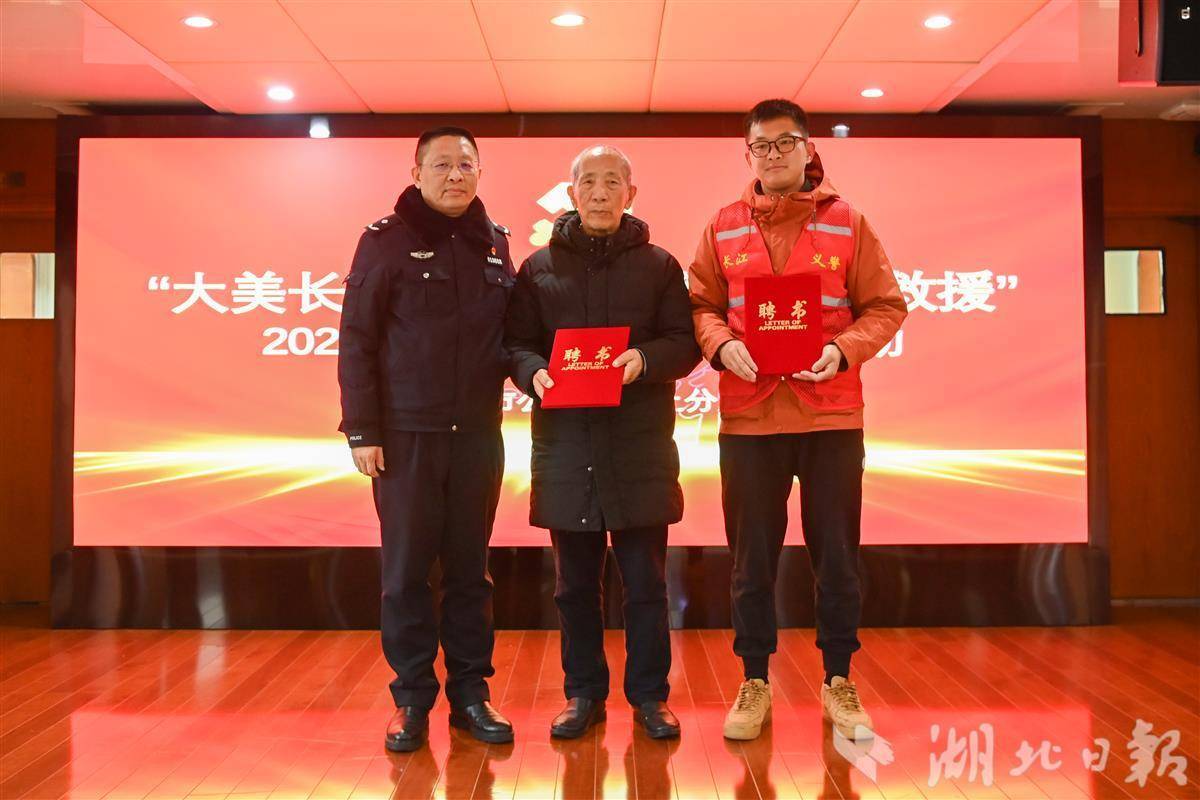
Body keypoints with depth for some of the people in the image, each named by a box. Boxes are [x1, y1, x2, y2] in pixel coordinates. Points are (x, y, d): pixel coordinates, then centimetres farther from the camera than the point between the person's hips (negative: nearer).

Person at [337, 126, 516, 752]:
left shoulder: (495, 243, 11)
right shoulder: (387, 240, -1)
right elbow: (357, 341, -3)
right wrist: (362, 430, -8)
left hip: (478, 435, 3)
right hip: (406, 434, -3)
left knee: (469, 567, 10)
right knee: (406, 570, 4)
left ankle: (471, 693, 20)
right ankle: (412, 699, 17)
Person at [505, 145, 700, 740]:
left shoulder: (658, 265, 8)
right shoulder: (539, 267, 10)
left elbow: (685, 341, 3)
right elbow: (514, 341, 7)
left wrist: (645, 360, -17)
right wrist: (534, 373, -15)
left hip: (640, 444, -1)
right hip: (564, 441, 1)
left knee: (645, 580, 5)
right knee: (575, 582, 10)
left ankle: (649, 696, 20)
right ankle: (583, 693, 24)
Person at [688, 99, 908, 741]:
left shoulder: (847, 223, 4)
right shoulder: (724, 228, 7)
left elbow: (885, 306, 3)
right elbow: (700, 305, 7)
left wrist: (844, 349, -14)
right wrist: (721, 345, -13)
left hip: (831, 414, 0)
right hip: (748, 415, 1)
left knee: (836, 555, 8)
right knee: (751, 557, 9)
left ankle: (839, 682, 25)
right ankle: (755, 682, 24)